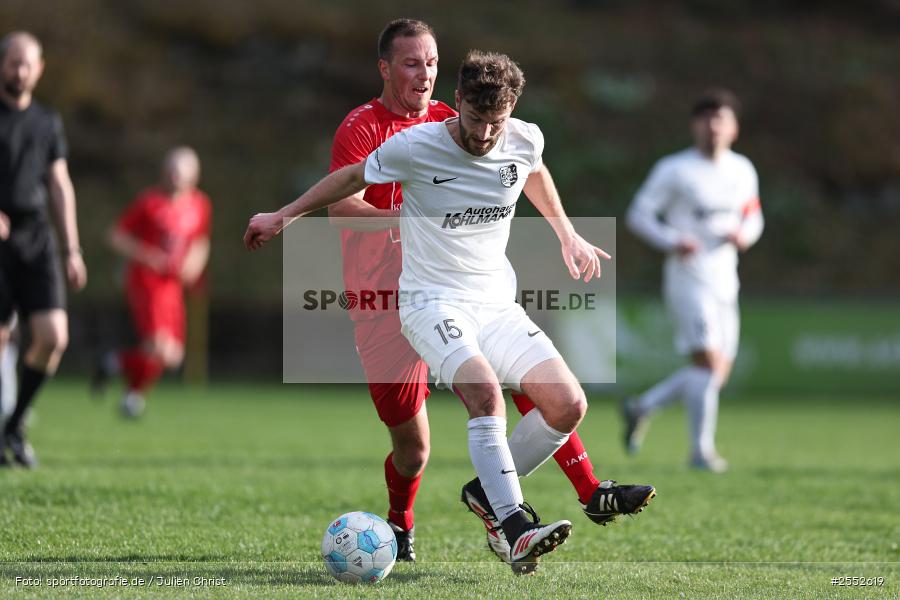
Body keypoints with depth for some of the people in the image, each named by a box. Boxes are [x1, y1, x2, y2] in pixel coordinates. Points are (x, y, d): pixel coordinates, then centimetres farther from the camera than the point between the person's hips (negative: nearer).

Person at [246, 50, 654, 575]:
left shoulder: (526, 140, -2)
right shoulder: (414, 147, -13)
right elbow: (353, 178, 6)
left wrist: (568, 236, 26)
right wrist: (283, 216, 13)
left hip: (499, 304, 5)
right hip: (433, 302, -5)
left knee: (568, 406, -11)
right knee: (485, 391, -33)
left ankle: (489, 489, 11)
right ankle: (517, 531, -36)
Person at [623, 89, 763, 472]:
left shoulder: (742, 170, 11)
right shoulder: (673, 170, -5)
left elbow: (753, 218, 20)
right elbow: (639, 215, -4)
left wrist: (745, 235, -4)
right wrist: (672, 242, -22)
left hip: (725, 282, 7)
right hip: (688, 278, -7)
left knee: (718, 374, 7)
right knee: (707, 360, -19)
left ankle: (641, 408, 23)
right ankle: (702, 450, -14)